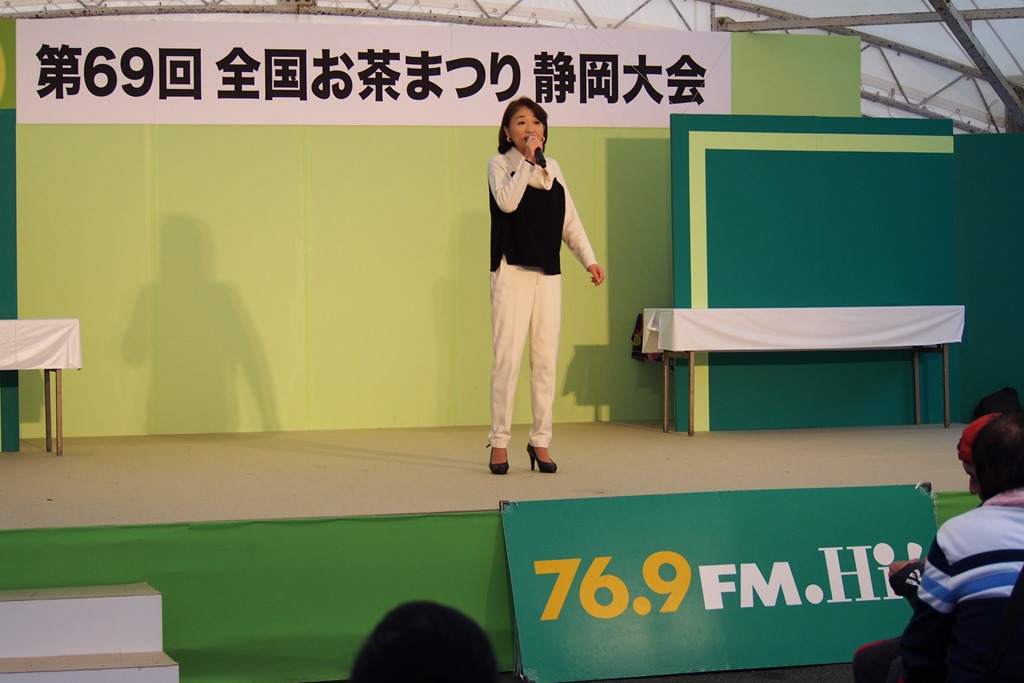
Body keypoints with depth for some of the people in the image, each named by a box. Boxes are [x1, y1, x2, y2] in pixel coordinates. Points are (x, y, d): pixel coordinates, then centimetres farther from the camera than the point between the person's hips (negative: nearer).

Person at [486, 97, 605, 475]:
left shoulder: (553, 169, 15)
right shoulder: (500, 164, 3)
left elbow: (569, 220, 15)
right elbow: (507, 202, -16)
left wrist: (589, 259, 4)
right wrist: (527, 159, -12)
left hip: (548, 273, 4)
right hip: (511, 270, -4)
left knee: (546, 360, 3)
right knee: (507, 358, -7)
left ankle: (540, 440, 11)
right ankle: (499, 441, 1)